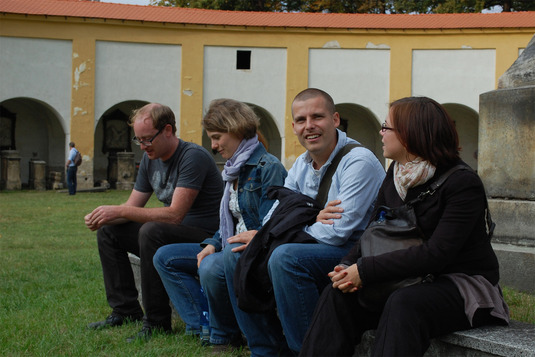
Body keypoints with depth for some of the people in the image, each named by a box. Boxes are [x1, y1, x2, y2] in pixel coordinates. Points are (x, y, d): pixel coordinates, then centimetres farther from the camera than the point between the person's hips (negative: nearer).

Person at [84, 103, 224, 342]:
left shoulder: (193, 157, -21)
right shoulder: (150, 158, 7)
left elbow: (175, 215, -29)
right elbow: (132, 207, 9)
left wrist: (118, 211, -28)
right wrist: (101, 218, -13)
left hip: (205, 237, -9)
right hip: (170, 232, 9)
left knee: (152, 231, -35)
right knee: (108, 231, 5)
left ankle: (157, 322, -24)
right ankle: (125, 310, 6)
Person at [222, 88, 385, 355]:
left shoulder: (358, 161, -17)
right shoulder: (302, 165, 10)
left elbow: (337, 232, -23)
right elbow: (276, 218, 12)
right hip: (311, 248, 9)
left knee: (285, 257, -33)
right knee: (237, 251, 0)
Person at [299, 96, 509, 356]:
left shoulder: (463, 183, -16)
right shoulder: (395, 175, 7)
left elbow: (436, 253, -25)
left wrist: (364, 270, -26)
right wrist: (348, 267, -14)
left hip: (463, 284, -6)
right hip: (413, 281, 7)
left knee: (404, 304, -36)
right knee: (338, 295, -15)